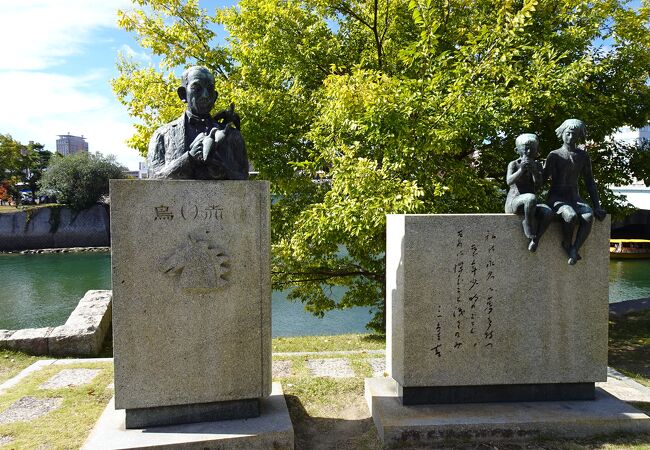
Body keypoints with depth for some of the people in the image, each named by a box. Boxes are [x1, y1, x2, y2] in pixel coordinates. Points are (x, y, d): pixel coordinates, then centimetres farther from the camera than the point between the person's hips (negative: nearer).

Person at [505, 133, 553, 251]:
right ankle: (531, 235, -23)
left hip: (529, 204, 4)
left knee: (548, 212, -30)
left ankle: (535, 239, -17)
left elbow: (538, 186, -1)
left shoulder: (537, 165, 13)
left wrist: (533, 170, -18)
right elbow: (509, 181, -16)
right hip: (513, 202, -4)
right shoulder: (514, 164, 2)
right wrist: (521, 170, -32)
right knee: (531, 198, -39)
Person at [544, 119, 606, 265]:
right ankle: (567, 246, -12)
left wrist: (597, 206, 6)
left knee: (588, 216, -31)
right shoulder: (554, 155, 0)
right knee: (571, 216, -36)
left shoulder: (583, 156, 12)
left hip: (575, 198, 4)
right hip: (557, 198, -4)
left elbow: (589, 182, 14)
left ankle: (574, 249, -28)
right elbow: (543, 178, -5)